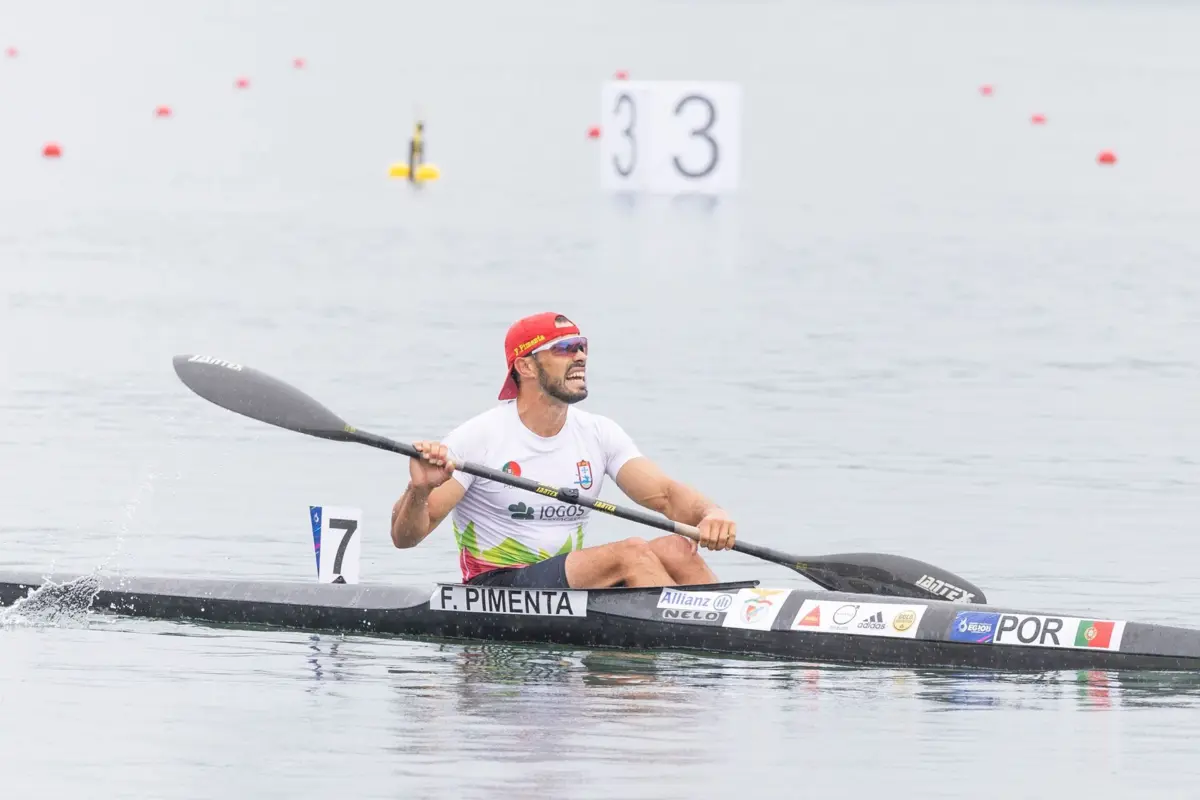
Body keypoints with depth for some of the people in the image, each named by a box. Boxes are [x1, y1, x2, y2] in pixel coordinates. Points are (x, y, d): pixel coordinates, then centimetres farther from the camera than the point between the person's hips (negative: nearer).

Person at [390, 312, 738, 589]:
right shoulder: (480, 437, -8)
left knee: (674, 549, -19)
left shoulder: (598, 434, 9)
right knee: (631, 553, -26)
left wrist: (709, 514, -23)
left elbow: (665, 494, 0)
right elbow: (405, 536, -10)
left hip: (571, 587, 6)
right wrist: (419, 491, -34)